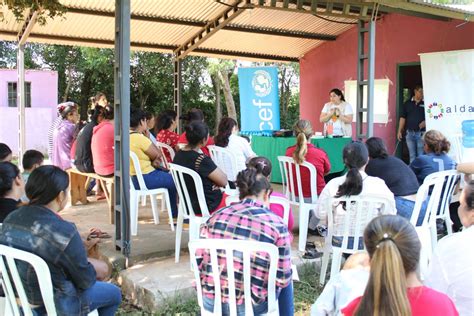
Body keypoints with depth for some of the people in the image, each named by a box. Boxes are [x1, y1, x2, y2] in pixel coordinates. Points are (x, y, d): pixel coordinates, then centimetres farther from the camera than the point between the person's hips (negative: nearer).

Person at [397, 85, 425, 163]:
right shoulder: (407, 103, 8)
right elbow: (403, 117, 9)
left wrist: (425, 122, -16)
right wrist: (399, 131, 5)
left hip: (421, 133, -2)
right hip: (409, 133, 2)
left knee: (421, 155, -2)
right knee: (412, 156, 10)